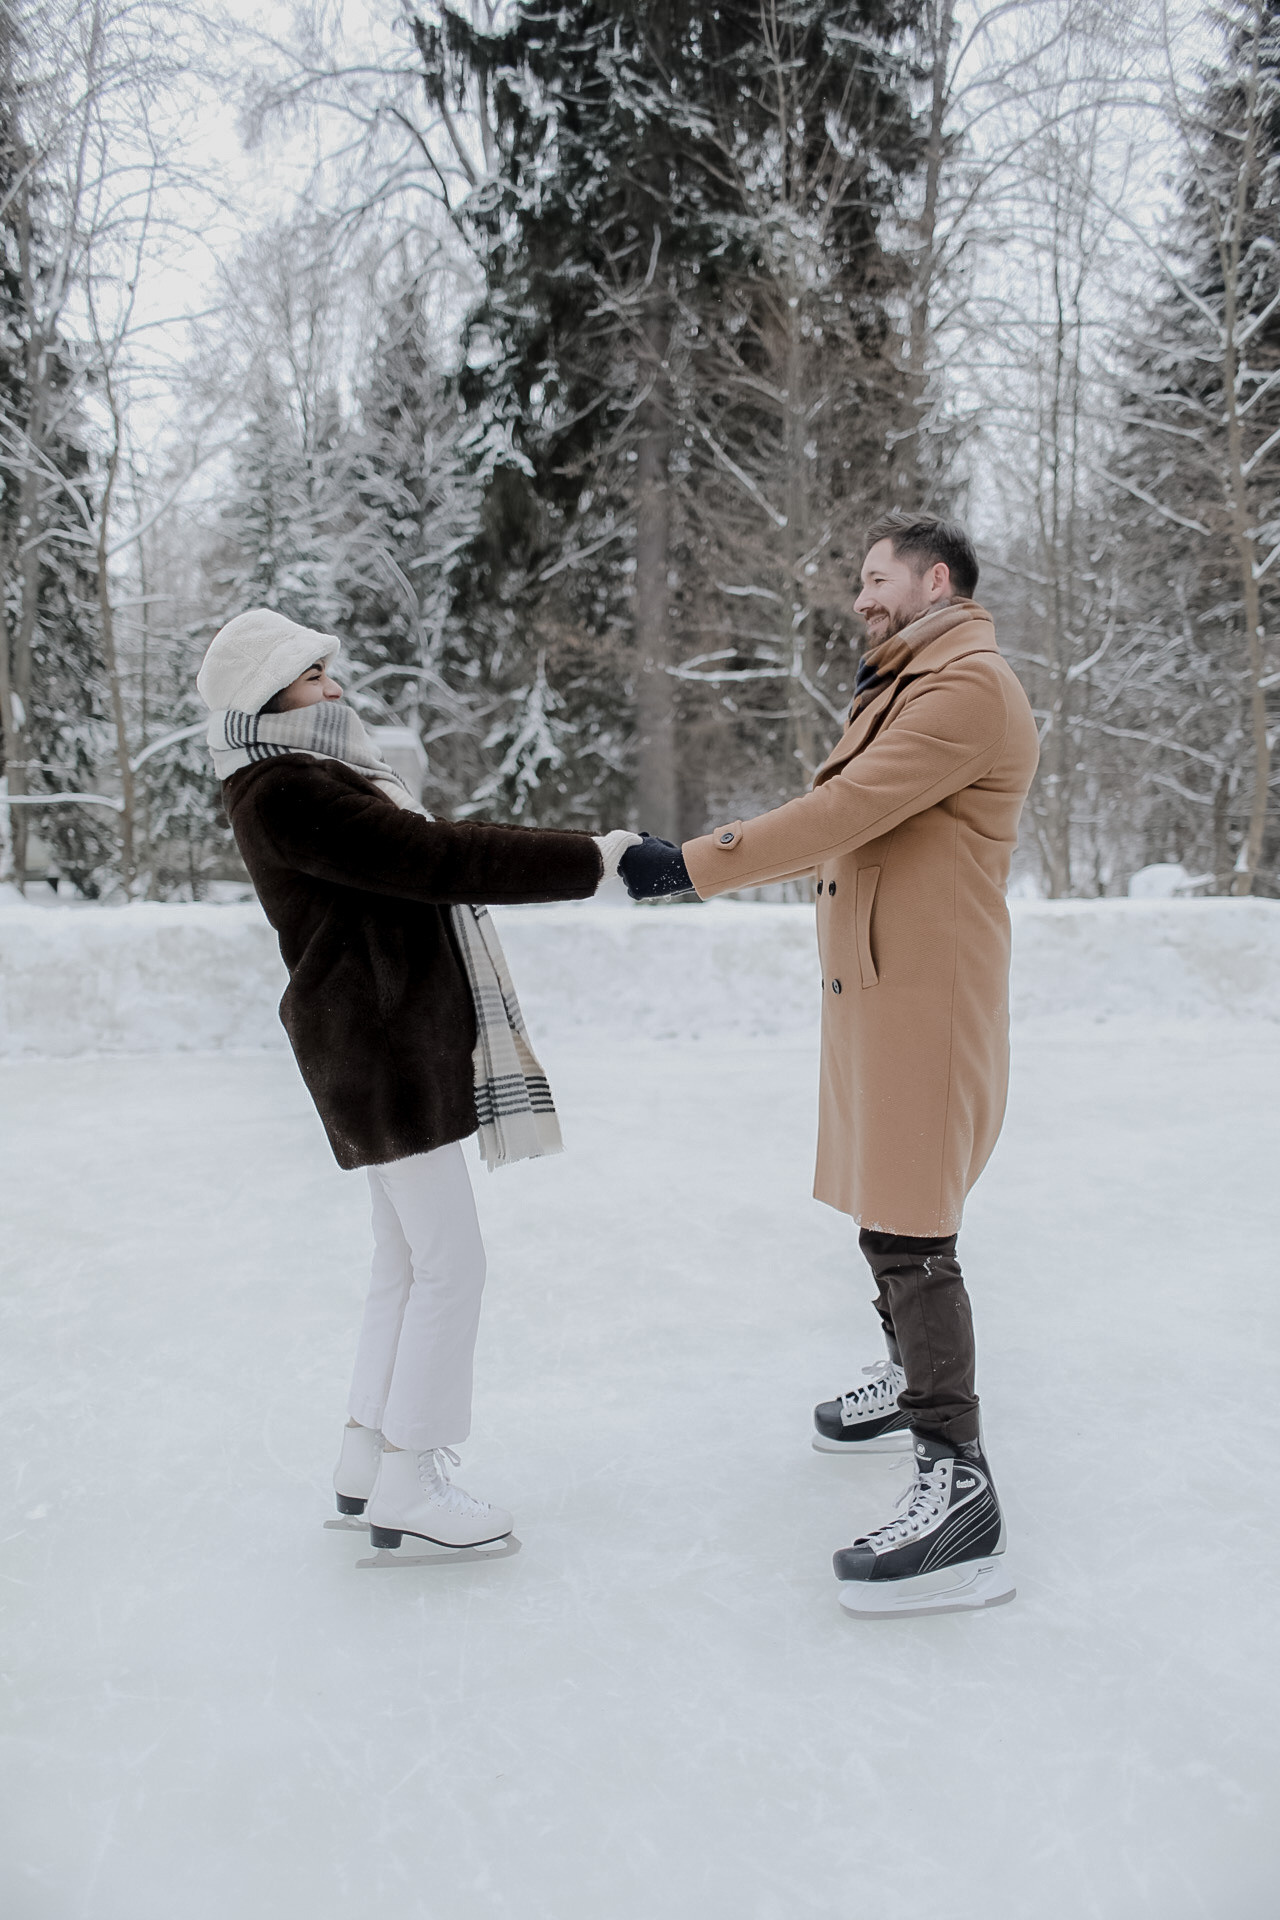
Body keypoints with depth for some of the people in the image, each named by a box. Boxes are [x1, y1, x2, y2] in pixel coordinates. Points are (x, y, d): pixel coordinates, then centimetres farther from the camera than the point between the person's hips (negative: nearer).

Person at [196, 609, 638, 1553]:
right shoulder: (284, 793, -17)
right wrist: (589, 858, -21)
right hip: (378, 1045, -11)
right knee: (451, 1263, -5)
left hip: (404, 1040, 11)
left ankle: (369, 1457, 27)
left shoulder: (319, 775, 16)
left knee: (406, 1259, 16)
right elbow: (437, 862, -23)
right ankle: (407, 1485, 7)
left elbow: (428, 847, 15)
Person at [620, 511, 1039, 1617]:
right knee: (883, 1206, 20)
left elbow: (844, 812, -22)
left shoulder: (969, 687, -13)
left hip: (926, 992, -10)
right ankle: (916, 1384, 40)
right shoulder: (908, 691, 22)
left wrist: (691, 866, -21)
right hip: (872, 985, 10)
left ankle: (960, 1490, -10)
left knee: (910, 1232, -13)